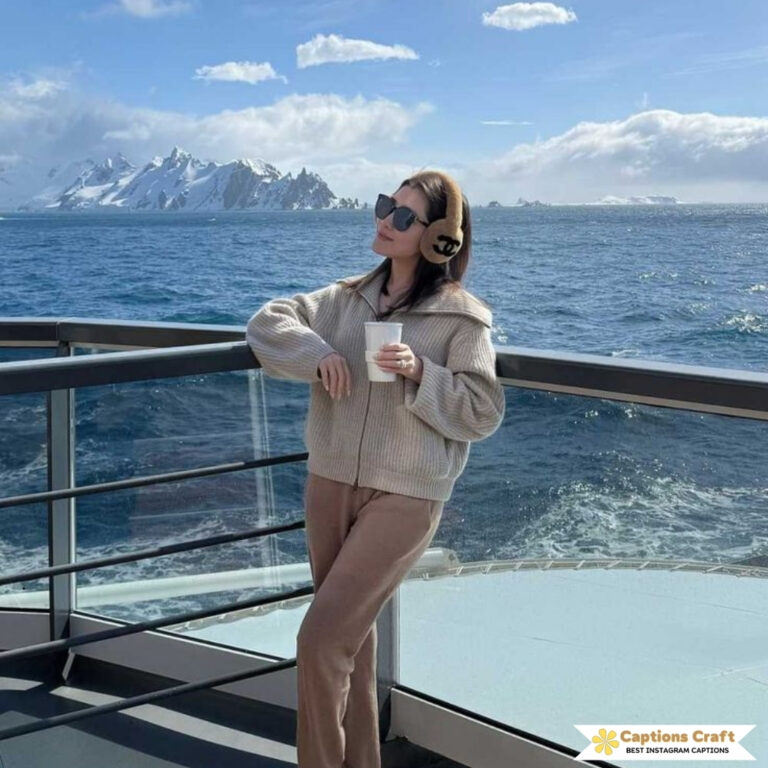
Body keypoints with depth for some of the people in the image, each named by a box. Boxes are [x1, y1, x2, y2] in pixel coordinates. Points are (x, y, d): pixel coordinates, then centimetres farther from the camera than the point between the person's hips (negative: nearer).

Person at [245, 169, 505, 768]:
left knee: (320, 640, -9)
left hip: (404, 497, -5)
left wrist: (421, 374, -22)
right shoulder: (348, 298, 6)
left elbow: (482, 413, -8)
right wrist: (316, 353, -14)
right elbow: (267, 323, 5)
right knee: (350, 638, 16)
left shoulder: (462, 317, -8)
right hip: (330, 483, 6)